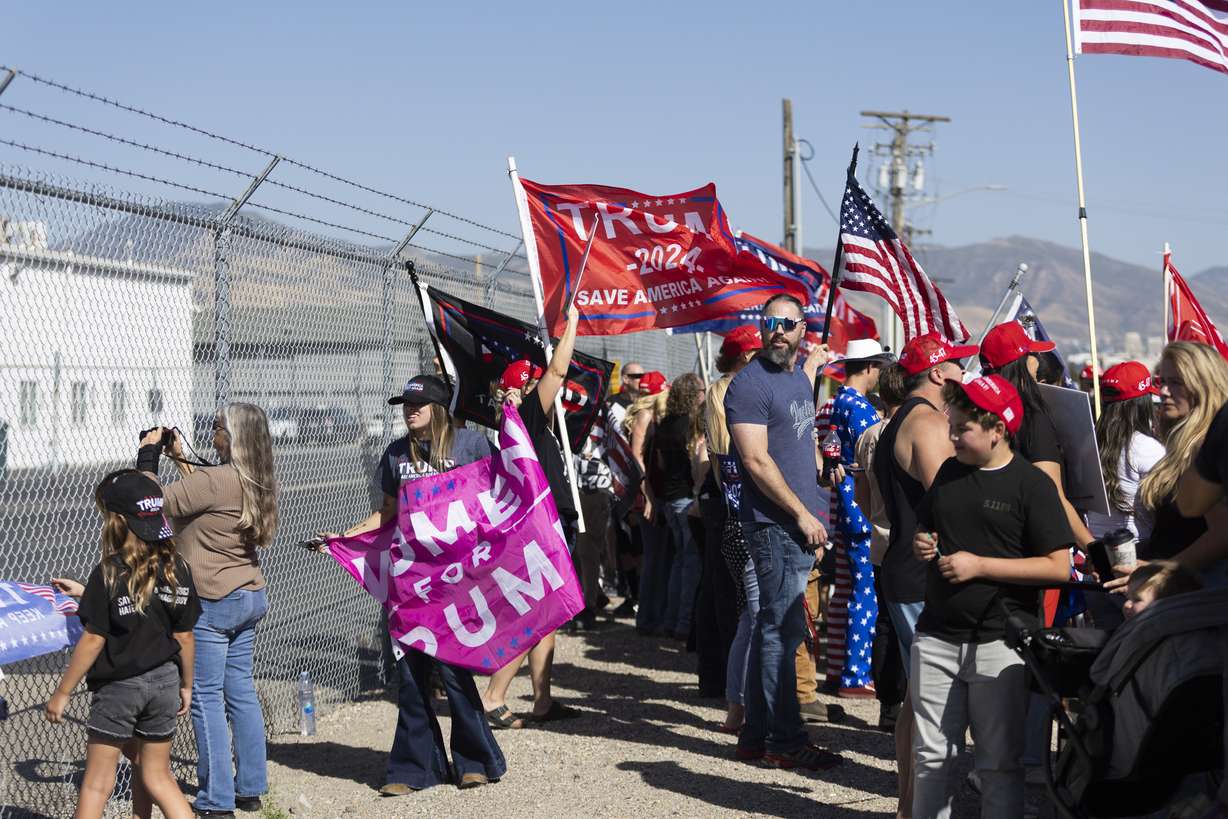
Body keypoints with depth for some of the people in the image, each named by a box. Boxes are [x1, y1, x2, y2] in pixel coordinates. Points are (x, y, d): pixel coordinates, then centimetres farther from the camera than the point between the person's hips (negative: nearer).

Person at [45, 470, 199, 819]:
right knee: (156, 775, 15)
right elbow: (184, 636, 4)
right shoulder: (177, 569, -2)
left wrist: (62, 692, -6)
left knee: (96, 783, 5)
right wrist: (186, 685, 18)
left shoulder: (109, 572, -15)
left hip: (118, 688, -4)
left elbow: (93, 640, -14)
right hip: (165, 682, 4)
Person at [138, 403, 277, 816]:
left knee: (206, 697, -1)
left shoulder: (219, 480, -22)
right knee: (241, 692, 15)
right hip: (249, 596, 9)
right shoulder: (256, 482, 5)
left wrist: (148, 456, -6)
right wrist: (179, 457, 21)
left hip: (213, 603, -9)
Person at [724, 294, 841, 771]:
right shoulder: (750, 384, -11)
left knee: (775, 627, 11)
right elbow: (756, 461, -17)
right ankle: (785, 741, -3)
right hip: (774, 523, -9)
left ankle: (756, 735, 18)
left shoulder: (801, 377, 15)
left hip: (801, 525, 9)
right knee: (783, 629, -7)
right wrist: (802, 514, -16)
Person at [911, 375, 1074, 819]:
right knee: (931, 756, 10)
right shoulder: (949, 472, 12)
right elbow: (925, 529, 26)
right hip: (936, 637, 5)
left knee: (1000, 763, 3)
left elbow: (1058, 567, -13)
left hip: (999, 645, -5)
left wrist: (979, 565, -16)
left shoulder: (1031, 483, -8)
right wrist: (922, 545, 1)